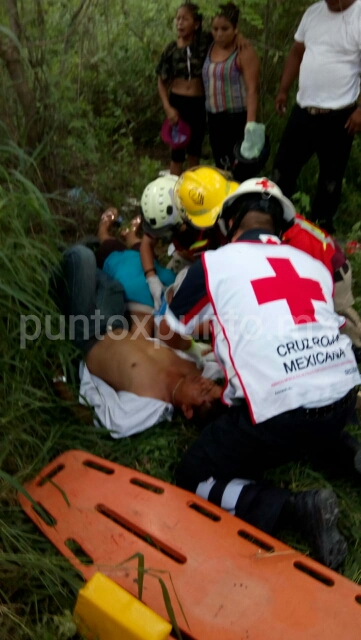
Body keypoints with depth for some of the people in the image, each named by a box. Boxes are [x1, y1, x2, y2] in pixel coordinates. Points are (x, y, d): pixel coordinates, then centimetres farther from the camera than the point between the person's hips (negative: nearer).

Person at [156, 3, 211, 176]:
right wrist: (167, 107, -9)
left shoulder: (205, 42, -4)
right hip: (177, 102, -1)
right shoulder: (171, 49, -2)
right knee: (177, 151, 1)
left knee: (195, 149, 14)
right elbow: (162, 82, 3)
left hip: (199, 103, 1)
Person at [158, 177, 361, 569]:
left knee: (195, 479, 12)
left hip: (279, 411, -6)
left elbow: (169, 334, 19)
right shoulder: (314, 264, 16)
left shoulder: (213, 263, 5)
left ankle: (297, 509, -5)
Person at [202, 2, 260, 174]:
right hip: (214, 118, 7)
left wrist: (250, 124, -26)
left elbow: (252, 89, -17)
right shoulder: (211, 47, 9)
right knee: (221, 168, 14)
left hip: (237, 118, -7)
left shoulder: (244, 51, -11)